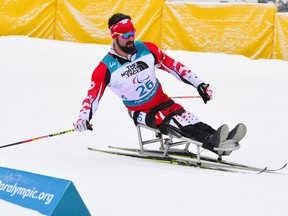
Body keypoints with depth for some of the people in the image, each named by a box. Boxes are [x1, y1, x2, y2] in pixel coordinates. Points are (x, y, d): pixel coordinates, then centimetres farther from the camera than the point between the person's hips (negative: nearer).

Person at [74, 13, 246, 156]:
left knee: (184, 117, -26)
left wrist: (199, 84, 1)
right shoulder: (106, 68, -12)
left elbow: (173, 66, 3)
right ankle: (212, 142, -51)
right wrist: (84, 117, -26)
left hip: (162, 101, 4)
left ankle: (222, 139, -43)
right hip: (140, 112, -3)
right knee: (169, 123, -31)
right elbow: (93, 95, -8)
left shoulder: (147, 49, -4)